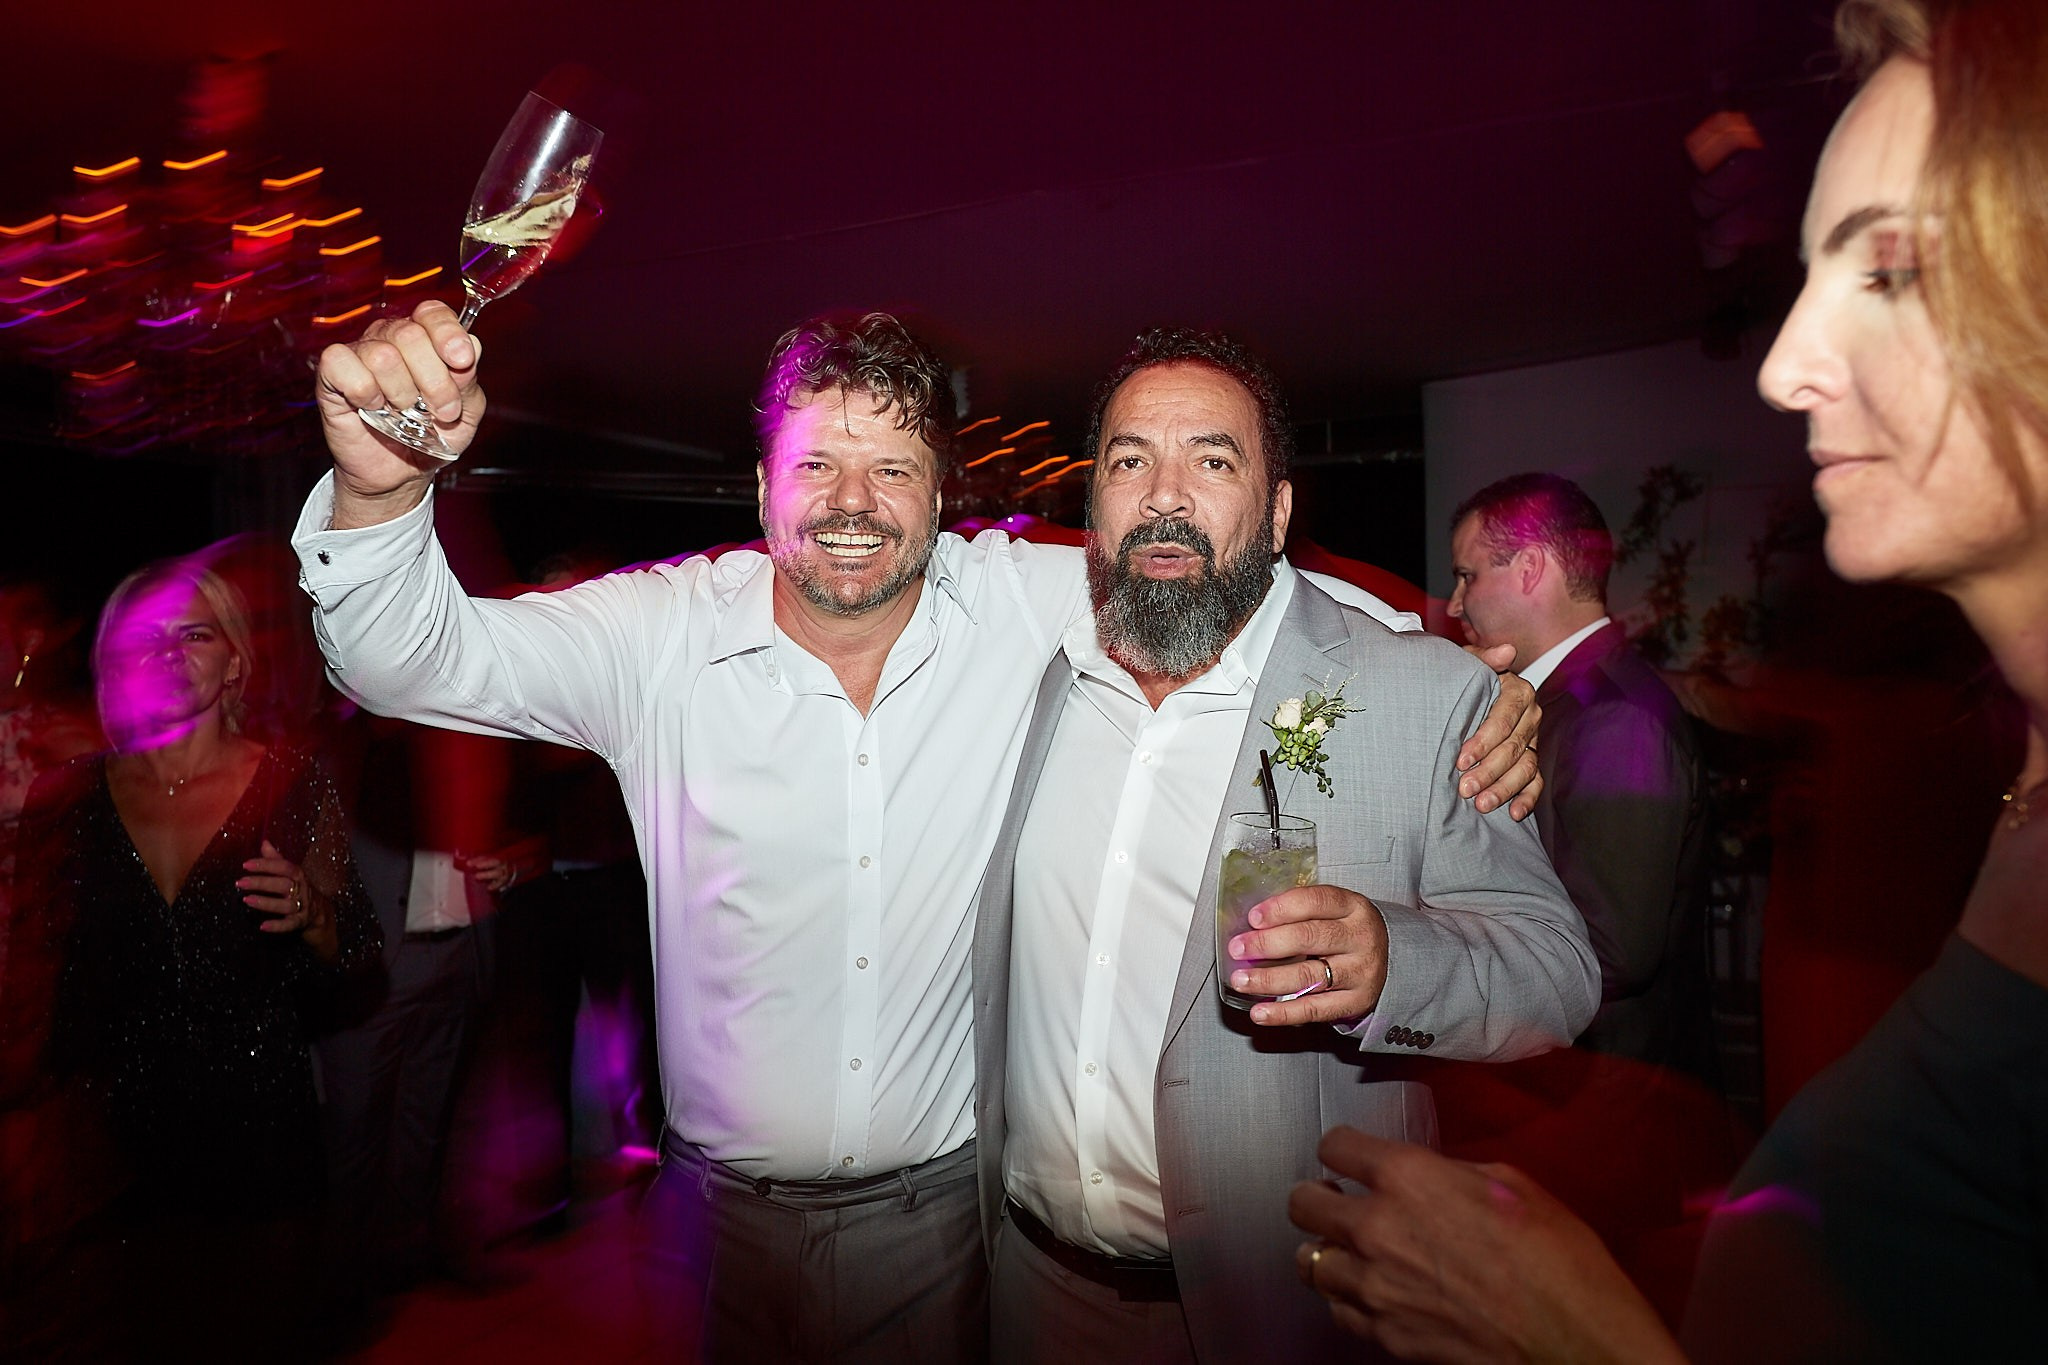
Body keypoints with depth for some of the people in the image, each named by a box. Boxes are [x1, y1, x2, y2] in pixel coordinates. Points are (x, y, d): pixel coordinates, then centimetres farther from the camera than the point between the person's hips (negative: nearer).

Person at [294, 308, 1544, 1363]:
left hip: (946, 1205, 0)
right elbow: (419, 659, -16)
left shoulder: (1025, 603, -11)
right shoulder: (663, 633, -13)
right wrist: (382, 489, -37)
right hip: (725, 1209, 1)